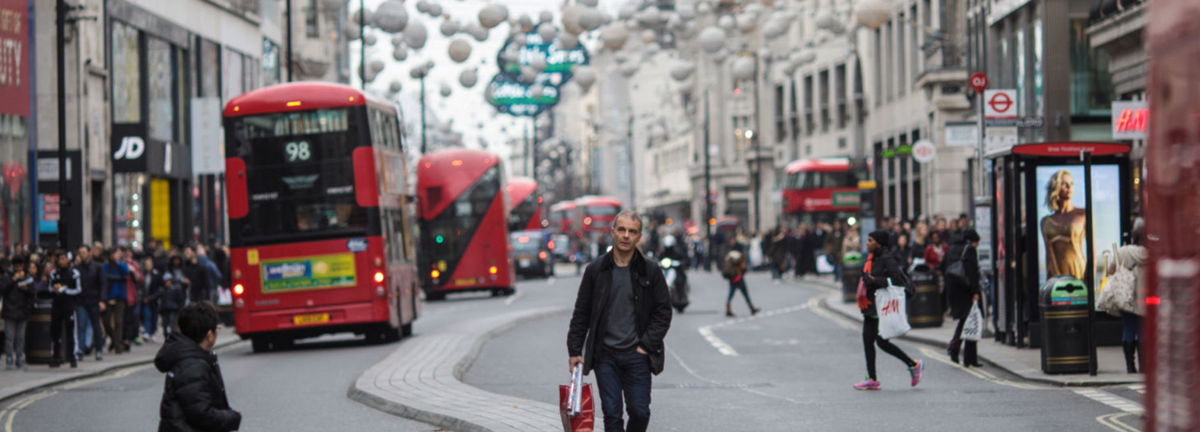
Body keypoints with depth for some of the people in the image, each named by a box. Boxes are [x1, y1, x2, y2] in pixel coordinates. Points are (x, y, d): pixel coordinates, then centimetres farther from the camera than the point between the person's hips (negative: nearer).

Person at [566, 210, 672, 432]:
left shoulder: (650, 272, 2)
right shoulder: (596, 270, 3)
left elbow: (663, 312, 4)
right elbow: (581, 314, 7)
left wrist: (647, 345, -5)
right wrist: (574, 350, 3)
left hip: (637, 356, 0)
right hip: (605, 355, 0)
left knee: (639, 411, 0)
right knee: (612, 414, -1)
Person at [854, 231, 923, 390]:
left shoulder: (887, 259, -15)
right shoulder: (872, 258, 13)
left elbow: (898, 278, -25)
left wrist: (873, 280, -26)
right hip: (871, 307, 9)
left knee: (882, 342, -7)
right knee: (867, 340, 5)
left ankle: (913, 365, 9)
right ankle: (872, 379, 9)